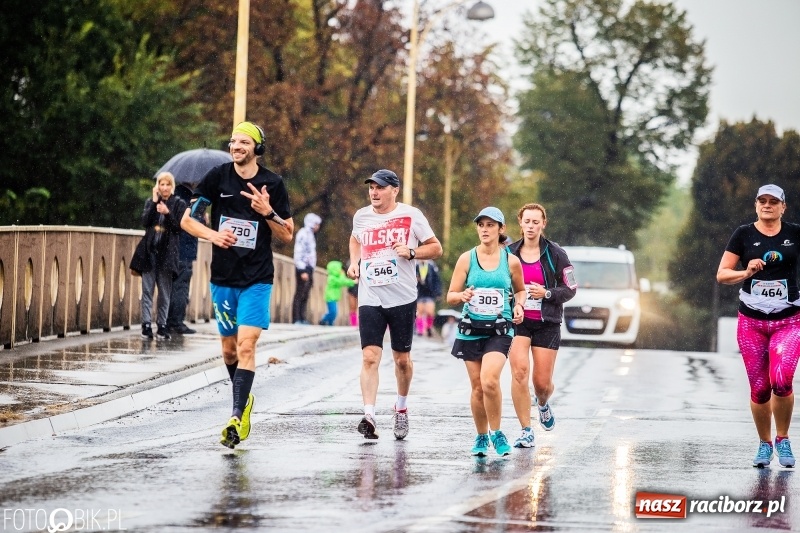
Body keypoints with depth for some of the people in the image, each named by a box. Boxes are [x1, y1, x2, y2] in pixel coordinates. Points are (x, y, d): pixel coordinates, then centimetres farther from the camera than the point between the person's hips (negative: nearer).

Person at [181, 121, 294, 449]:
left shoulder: (273, 184, -2)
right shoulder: (218, 177, 0)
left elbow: (288, 235, 3)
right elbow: (187, 220, 4)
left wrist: (268, 212, -15)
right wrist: (213, 235, -15)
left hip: (257, 278, -3)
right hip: (223, 277, 3)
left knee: (246, 344, -16)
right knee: (229, 348, 11)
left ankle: (236, 418, -19)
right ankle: (244, 400, 36)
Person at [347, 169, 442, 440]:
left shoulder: (411, 216, -3)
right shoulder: (361, 216, 7)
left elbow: (436, 248, 2)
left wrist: (411, 252, -15)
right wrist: (354, 262, 11)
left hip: (403, 299, -2)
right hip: (370, 299, 2)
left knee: (402, 358, 9)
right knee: (370, 357, -12)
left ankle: (401, 407, 32)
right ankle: (369, 416, -19)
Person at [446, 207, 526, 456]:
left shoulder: (511, 261, 2)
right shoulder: (467, 259, 1)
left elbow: (520, 290, 20)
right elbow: (451, 295, 2)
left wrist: (519, 306, -1)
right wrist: (462, 296, -20)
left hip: (499, 330, -2)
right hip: (471, 330, 2)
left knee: (490, 380, -21)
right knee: (477, 387, 5)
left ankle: (496, 433, -3)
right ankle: (481, 437, 23)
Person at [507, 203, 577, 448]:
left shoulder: (555, 254, -1)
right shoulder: (509, 253, 3)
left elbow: (570, 289, 1)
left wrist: (546, 293, -14)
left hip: (547, 323, 0)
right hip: (517, 320, 0)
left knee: (542, 382, 1)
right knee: (519, 372, -18)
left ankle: (543, 404, 40)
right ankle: (526, 431, -11)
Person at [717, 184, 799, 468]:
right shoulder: (744, 234, 2)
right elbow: (722, 274, 2)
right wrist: (746, 272, -15)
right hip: (751, 322, 1)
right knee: (759, 388, 0)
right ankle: (765, 444, 21)